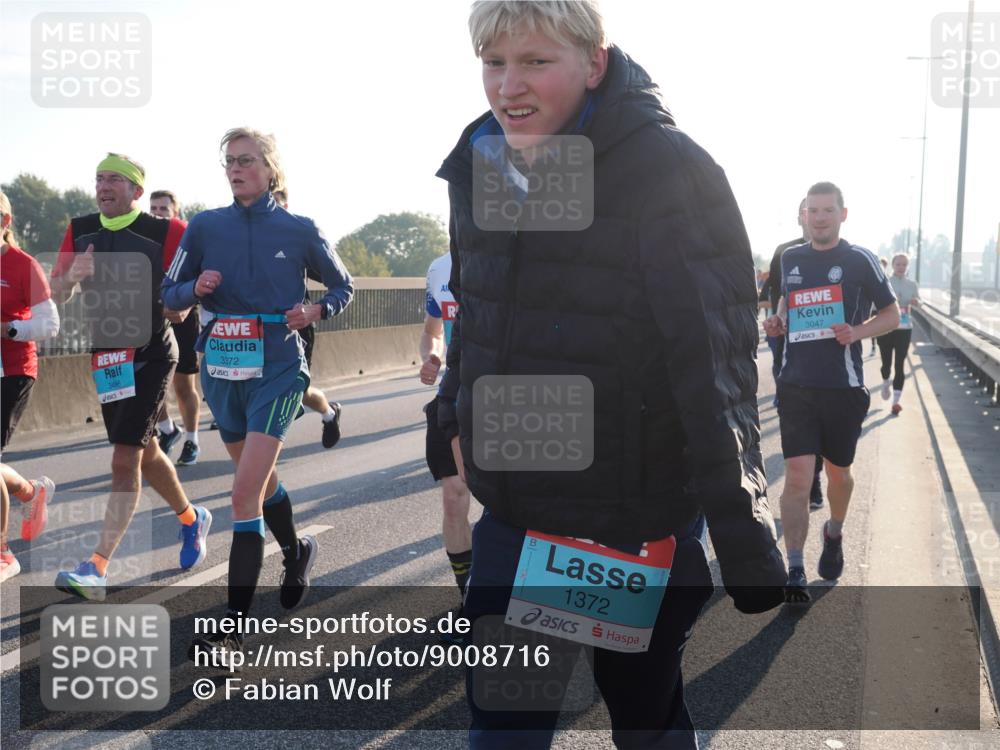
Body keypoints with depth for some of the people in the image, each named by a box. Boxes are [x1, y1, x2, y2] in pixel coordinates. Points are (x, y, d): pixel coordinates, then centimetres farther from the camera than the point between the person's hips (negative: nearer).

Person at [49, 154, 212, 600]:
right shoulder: (81, 231, 4)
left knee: (125, 460, -12)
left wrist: (177, 306, -21)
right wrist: (72, 276, -16)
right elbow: (57, 295, 5)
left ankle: (97, 570, -12)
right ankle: (192, 519, 41)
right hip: (105, 356, 6)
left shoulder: (165, 233, -11)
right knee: (144, 452, 18)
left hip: (151, 355, -6)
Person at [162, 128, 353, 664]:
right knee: (260, 479, 21)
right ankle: (296, 552, 49)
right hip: (221, 369, 4)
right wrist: (195, 287, -14)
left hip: (276, 370, -4)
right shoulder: (205, 227, 3)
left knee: (246, 493, -13)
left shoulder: (299, 230, -2)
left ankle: (235, 624, -8)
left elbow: (343, 286, 10)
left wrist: (317, 310, -10)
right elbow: (170, 293, 8)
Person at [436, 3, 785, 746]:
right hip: (513, 506, 6)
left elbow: (714, 359, -21)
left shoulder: (668, 173, -18)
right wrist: (458, 415, 24)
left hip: (639, 520, -5)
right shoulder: (482, 164, 3)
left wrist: (743, 538, -22)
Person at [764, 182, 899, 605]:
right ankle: (795, 573, -5)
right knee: (797, 477, -9)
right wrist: (777, 322, 2)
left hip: (843, 387, -1)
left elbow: (891, 315, 3)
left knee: (838, 473, 16)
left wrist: (857, 332, -16)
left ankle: (834, 535, 46)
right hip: (796, 385, 1)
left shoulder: (860, 261, -4)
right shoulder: (790, 259, 6)